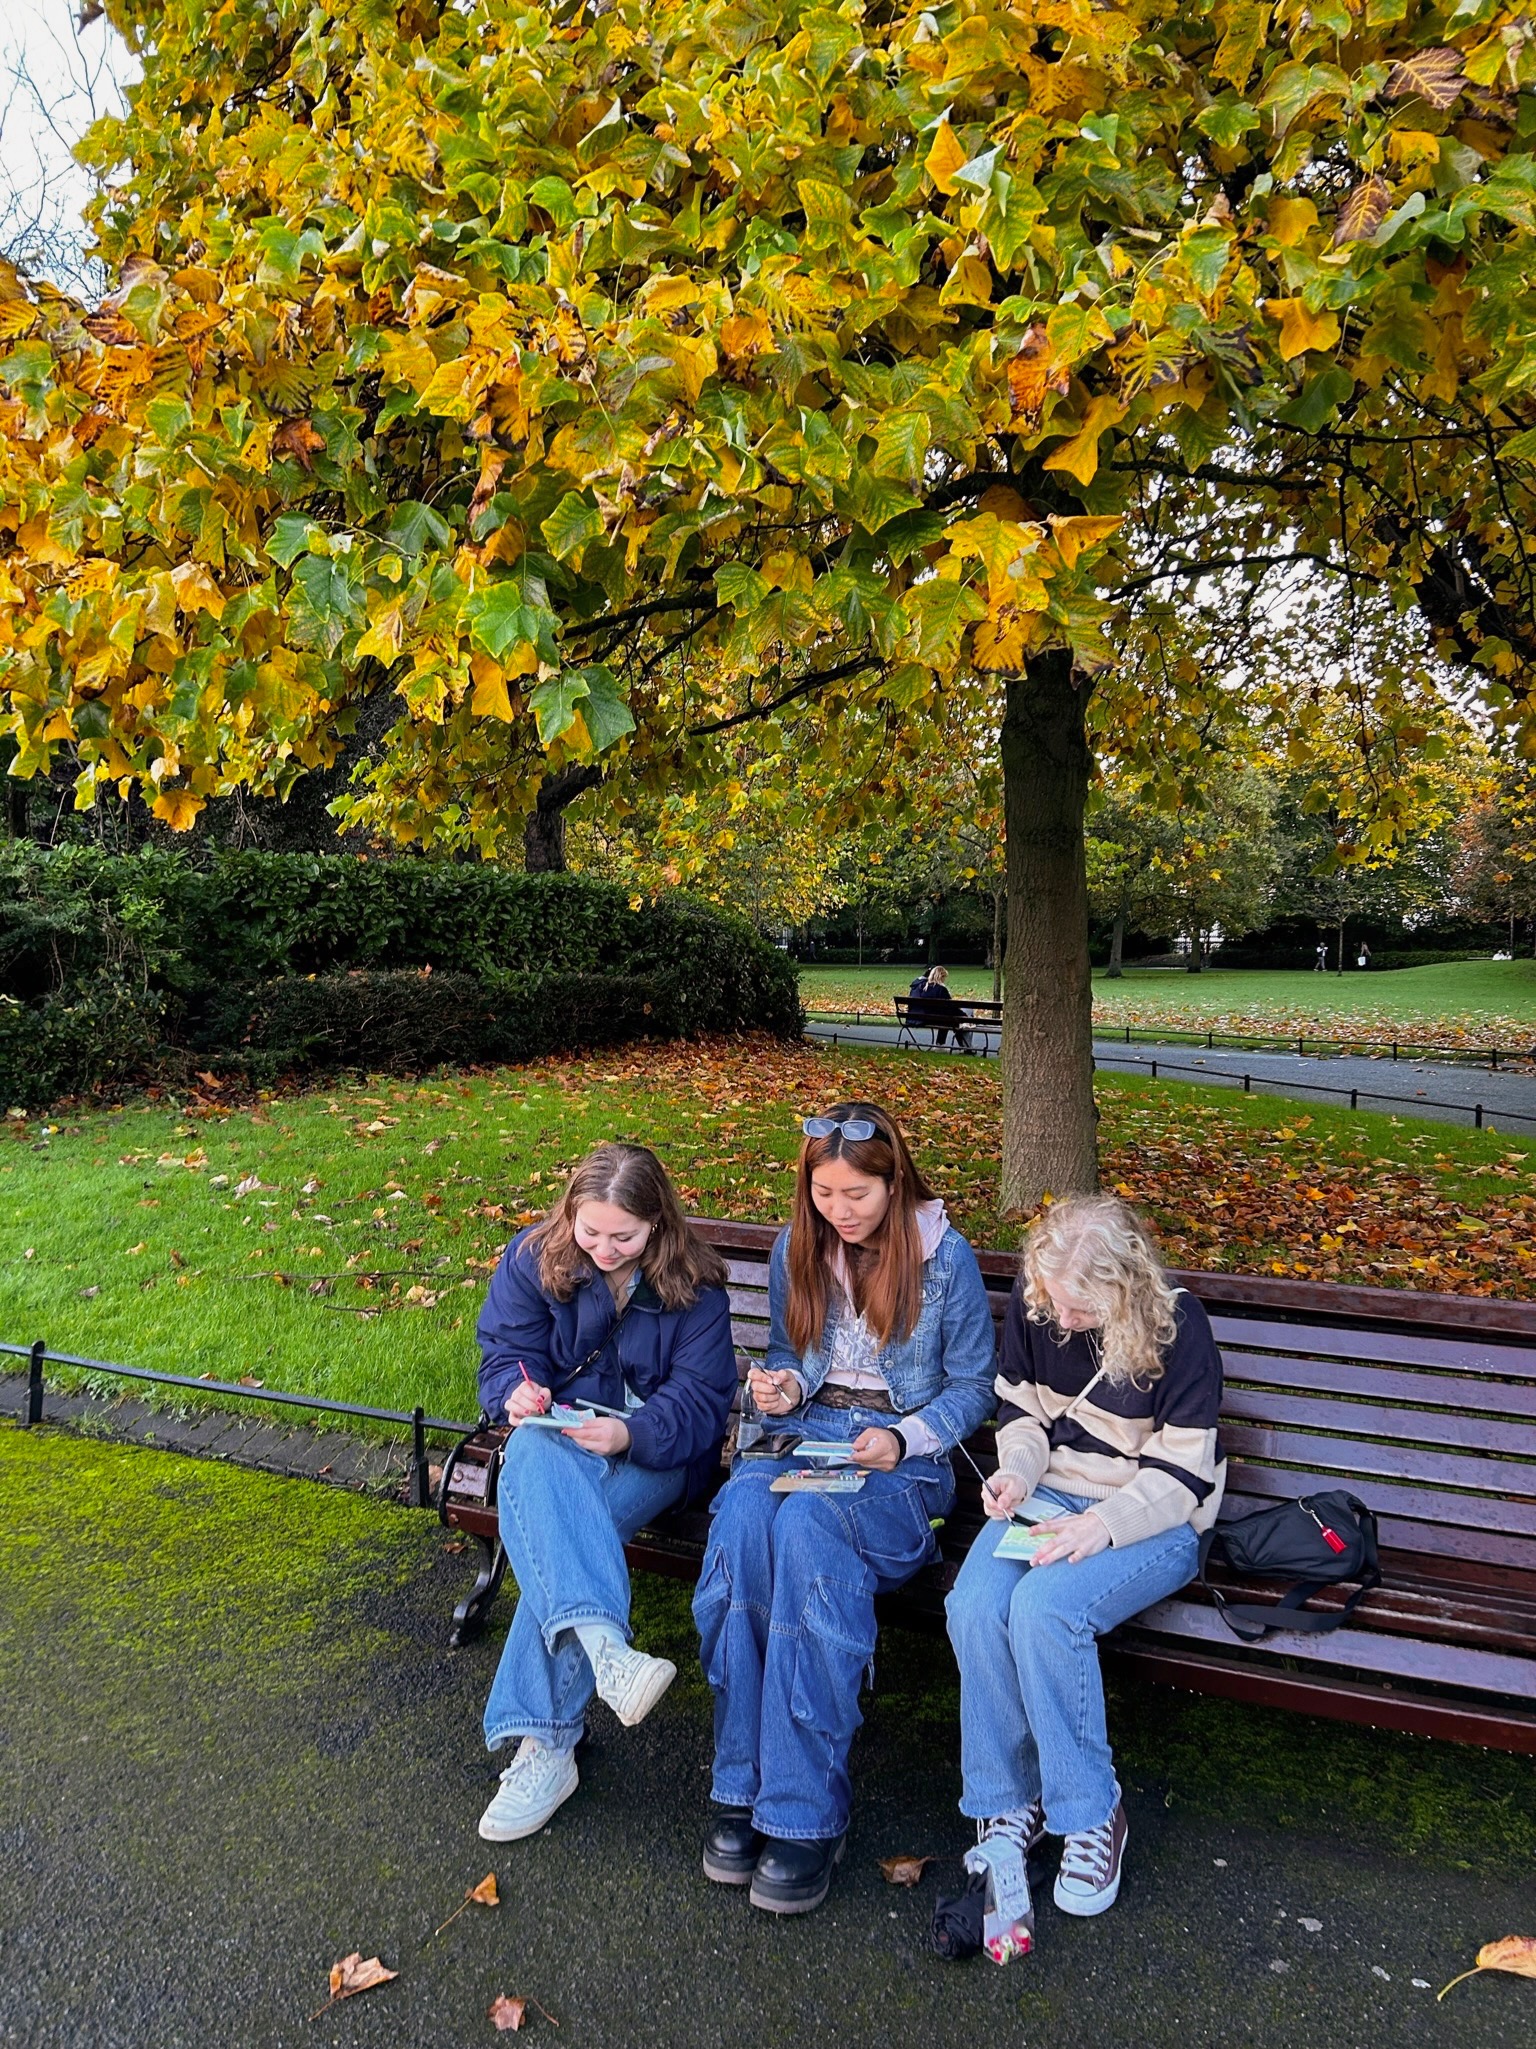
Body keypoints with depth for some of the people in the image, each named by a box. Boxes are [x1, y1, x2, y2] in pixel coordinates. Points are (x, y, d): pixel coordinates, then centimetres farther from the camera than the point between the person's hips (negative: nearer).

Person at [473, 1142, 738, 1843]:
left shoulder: (694, 1286, -8)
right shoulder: (534, 1258, -1)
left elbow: (700, 1398, -10)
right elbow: (505, 1351, 3)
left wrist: (630, 1433, -29)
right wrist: (517, 1393, -22)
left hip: (652, 1450, -2)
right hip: (558, 1431, 2)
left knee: (564, 1527, -33)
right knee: (535, 1459, -37)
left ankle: (544, 1742, -28)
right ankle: (605, 1648, -53)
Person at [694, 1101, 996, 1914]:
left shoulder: (946, 1257, -3)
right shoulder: (794, 1250, 8)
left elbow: (972, 1385, 2)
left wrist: (904, 1439, -14)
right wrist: (783, 1384, -3)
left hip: (902, 1456, -3)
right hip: (805, 1430, 4)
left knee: (806, 1525, -36)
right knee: (742, 1512, -32)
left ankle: (805, 1812, -27)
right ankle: (746, 1786, -23)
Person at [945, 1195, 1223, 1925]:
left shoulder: (1176, 1325, -17)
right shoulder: (1033, 1301, -5)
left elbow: (1181, 1471, -13)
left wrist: (1105, 1524, -26)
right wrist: (1016, 1470, -10)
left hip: (1150, 1521, -4)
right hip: (1049, 1495, 4)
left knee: (1044, 1606, -31)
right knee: (974, 1606, -25)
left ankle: (1089, 1812, -10)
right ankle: (1006, 1803, -5)